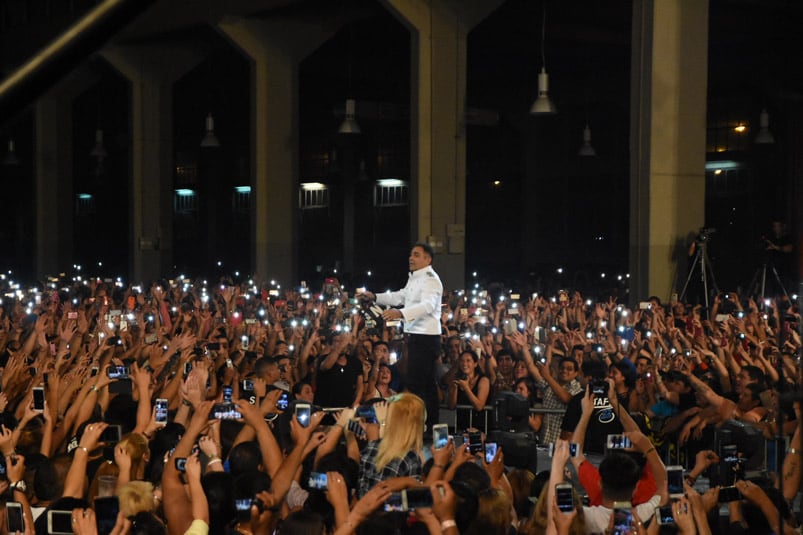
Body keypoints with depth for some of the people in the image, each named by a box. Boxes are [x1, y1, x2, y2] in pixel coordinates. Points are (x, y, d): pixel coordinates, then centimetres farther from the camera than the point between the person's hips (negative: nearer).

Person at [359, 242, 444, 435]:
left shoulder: (430, 280, -16)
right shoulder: (415, 278, 18)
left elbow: (427, 305, -33)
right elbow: (401, 296, 32)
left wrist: (400, 313, -46)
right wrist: (375, 297, 26)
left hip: (426, 338, -11)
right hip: (417, 336, 11)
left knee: (414, 383, -13)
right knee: (427, 384, 16)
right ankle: (431, 425, 24)